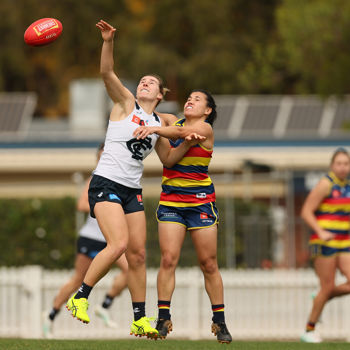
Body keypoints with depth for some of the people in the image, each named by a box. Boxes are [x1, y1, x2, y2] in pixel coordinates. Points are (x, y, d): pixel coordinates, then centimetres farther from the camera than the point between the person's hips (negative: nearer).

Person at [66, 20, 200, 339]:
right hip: (106, 183, -6)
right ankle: (80, 297, -12)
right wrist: (108, 42, -27)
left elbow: (168, 157, 24)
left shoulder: (159, 122, 18)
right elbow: (107, 73, -12)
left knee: (138, 254, 2)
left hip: (133, 190, 6)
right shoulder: (125, 103, 3)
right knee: (119, 243, -23)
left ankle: (140, 320, 9)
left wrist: (189, 142, 7)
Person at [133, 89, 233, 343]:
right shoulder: (175, 123, 14)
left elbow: (181, 133, -23)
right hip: (170, 201, 4)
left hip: (201, 202, -4)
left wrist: (156, 129, -37)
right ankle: (163, 319, -10)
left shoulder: (205, 128, -4)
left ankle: (220, 322, 7)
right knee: (168, 259, -10)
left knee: (208, 263, -1)